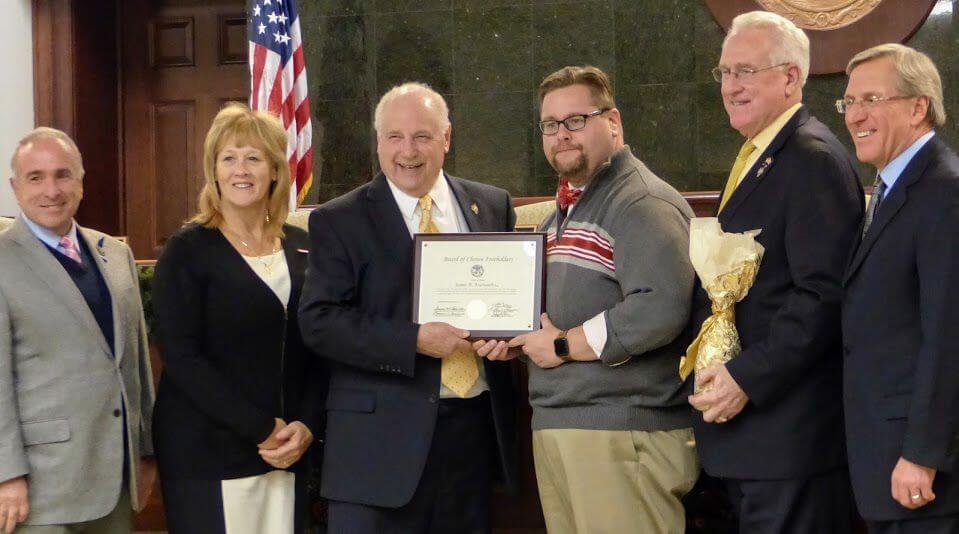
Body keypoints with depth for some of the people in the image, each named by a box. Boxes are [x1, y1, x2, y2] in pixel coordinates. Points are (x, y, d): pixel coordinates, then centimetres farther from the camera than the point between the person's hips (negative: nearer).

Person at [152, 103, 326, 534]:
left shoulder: (302, 249, 10)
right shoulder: (188, 251, -3)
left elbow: (317, 350, 10)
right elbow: (181, 357, -11)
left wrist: (306, 426, -5)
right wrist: (261, 430, -14)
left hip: (288, 450, 4)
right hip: (206, 451, -4)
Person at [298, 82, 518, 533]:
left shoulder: (493, 206, 10)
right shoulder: (338, 221, -1)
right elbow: (318, 322, -9)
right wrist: (414, 340, -19)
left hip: (477, 426, 4)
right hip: (381, 437, -3)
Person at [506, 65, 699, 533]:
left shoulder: (644, 203, -9)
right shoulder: (560, 214, 22)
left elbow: (661, 308, -23)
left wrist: (564, 345, -15)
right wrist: (511, 336, 8)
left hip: (622, 431, -8)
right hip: (552, 425, 9)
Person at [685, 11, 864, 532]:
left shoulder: (813, 158, -14)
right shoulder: (753, 160, 18)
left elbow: (824, 294, -21)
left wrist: (748, 378, -22)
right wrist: (723, 375, 12)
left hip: (789, 429, -10)